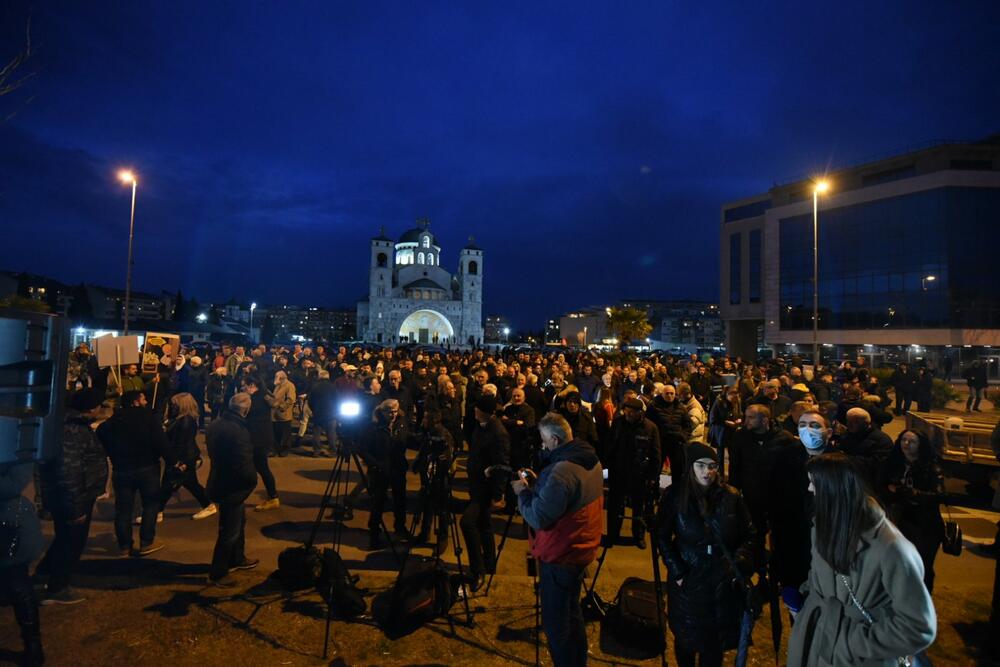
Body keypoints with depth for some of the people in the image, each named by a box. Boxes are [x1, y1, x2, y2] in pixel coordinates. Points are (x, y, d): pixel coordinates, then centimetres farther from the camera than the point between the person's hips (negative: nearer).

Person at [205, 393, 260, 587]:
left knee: (239, 522, 26)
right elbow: (245, 466, -27)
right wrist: (253, 480, -7)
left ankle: (237, 559, 42)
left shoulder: (215, 424, -2)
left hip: (219, 482, 9)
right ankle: (217, 574, 22)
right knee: (229, 532, 8)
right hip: (231, 488, -9)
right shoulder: (239, 431, -30)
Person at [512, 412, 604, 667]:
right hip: (582, 549, 10)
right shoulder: (592, 461, -1)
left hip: (559, 556, -9)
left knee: (555, 621, 8)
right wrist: (536, 484, 5)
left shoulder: (561, 472, -30)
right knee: (572, 611, 26)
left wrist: (522, 491, -11)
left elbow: (538, 518, -26)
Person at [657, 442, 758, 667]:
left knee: (715, 642, 10)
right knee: (686, 638, 15)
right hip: (688, 581, -1)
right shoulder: (675, 495, -8)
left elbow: (750, 535, 4)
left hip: (723, 582, 1)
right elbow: (662, 536, -3)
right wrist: (676, 571, -8)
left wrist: (741, 564, -8)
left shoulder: (731, 496, -4)